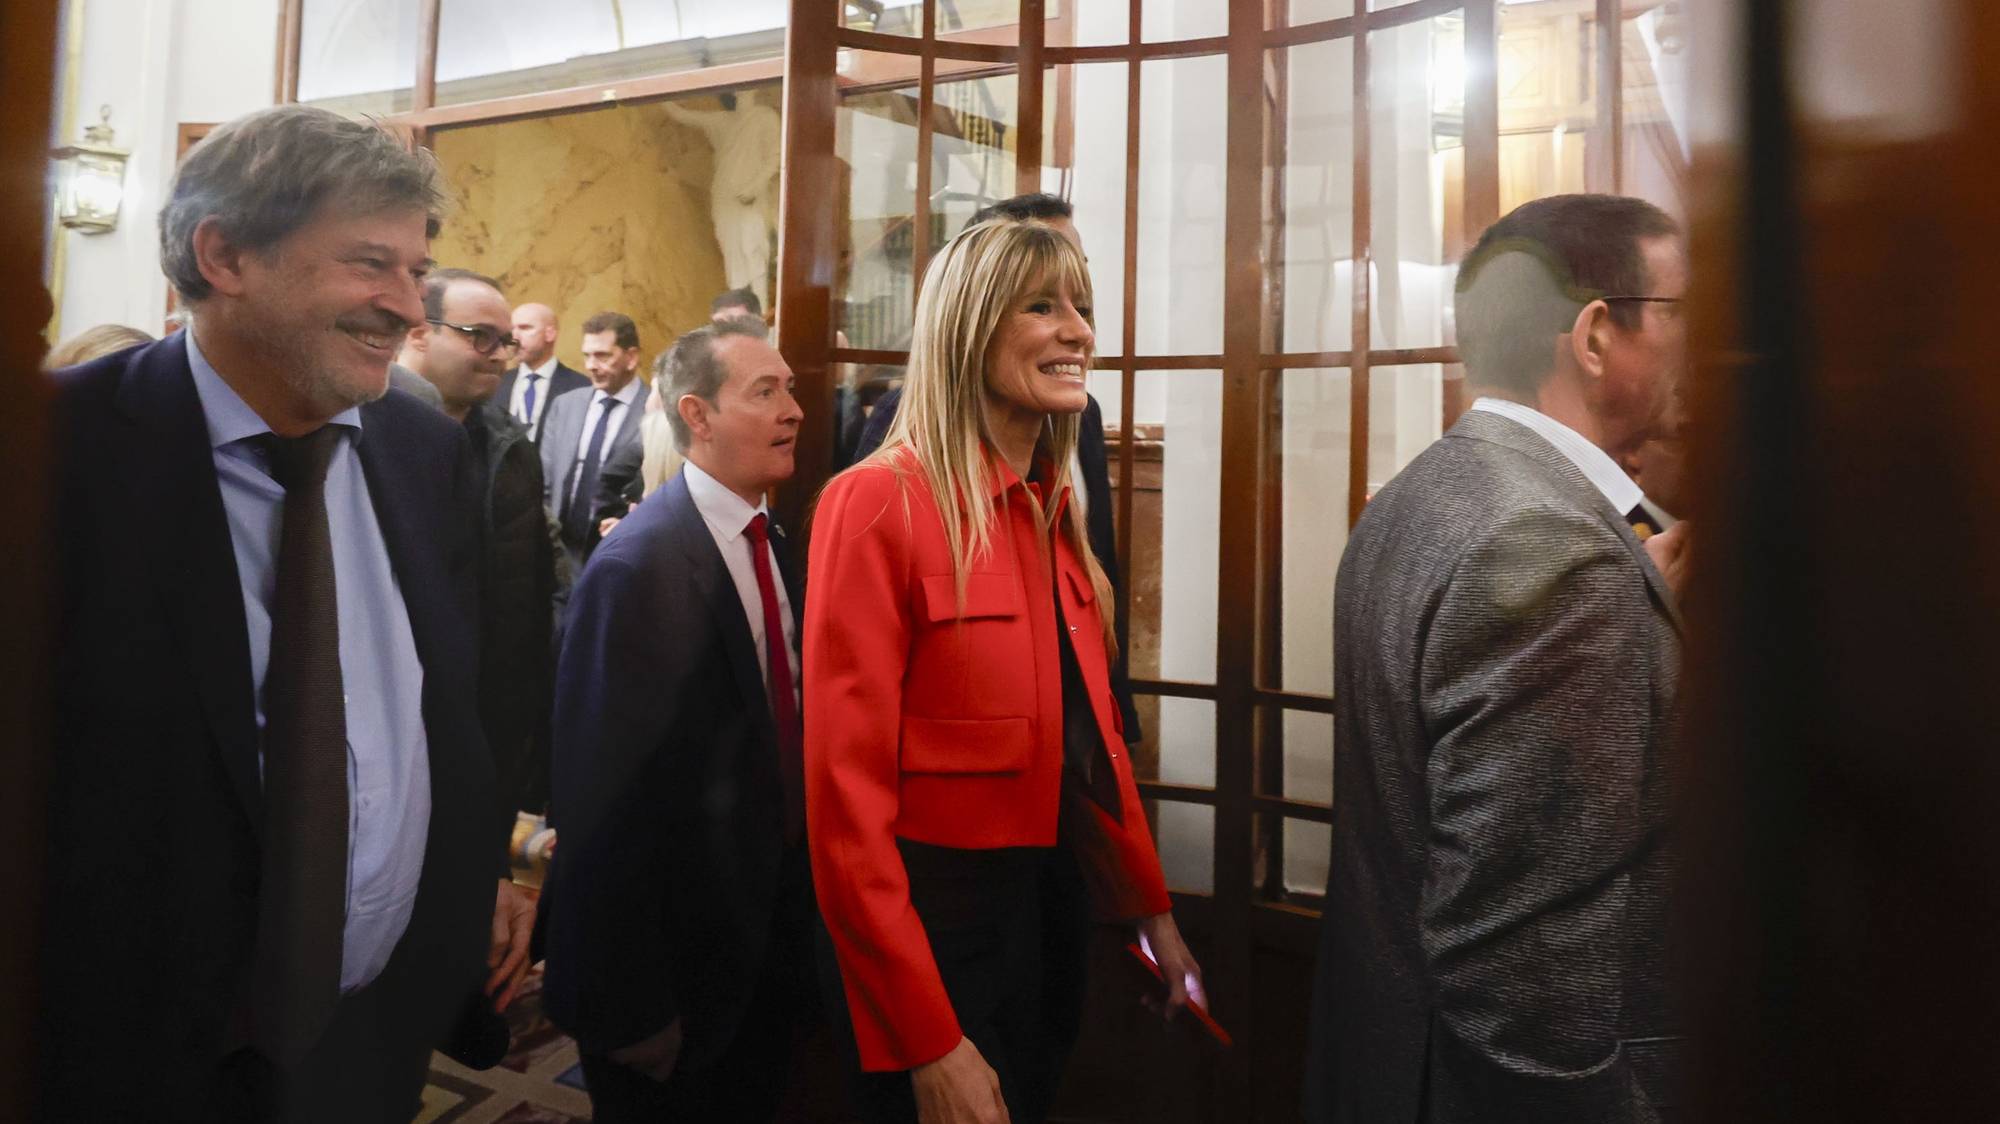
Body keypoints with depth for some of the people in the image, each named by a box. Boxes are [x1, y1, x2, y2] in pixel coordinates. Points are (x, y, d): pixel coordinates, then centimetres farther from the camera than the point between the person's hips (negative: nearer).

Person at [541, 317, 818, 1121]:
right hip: (678, 961, -7)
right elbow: (603, 803, -23)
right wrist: (629, 1010, -17)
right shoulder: (636, 570, -24)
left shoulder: (769, 544, 1)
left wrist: (795, 909, 9)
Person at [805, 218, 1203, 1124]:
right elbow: (846, 801, -20)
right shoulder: (880, 503, -19)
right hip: (941, 928, -7)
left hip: (1061, 906, 8)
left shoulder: (1056, 511, 5)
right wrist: (931, 1044, -19)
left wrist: (1151, 907, 12)